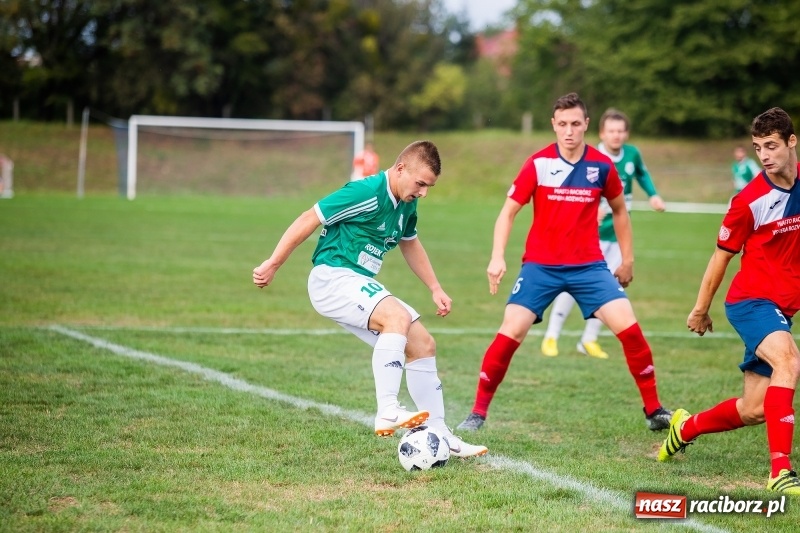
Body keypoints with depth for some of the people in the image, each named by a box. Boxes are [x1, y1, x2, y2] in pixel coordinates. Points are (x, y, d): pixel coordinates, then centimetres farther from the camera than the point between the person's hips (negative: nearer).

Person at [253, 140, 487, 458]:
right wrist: (273, 264, -13)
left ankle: (440, 437, 10)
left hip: (361, 285, 9)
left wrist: (435, 289, 25)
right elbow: (309, 220, -16)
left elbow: (410, 244, 28)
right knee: (399, 317, -33)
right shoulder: (366, 193, -20)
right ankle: (387, 413, -35)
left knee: (423, 346, 4)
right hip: (332, 278, -9)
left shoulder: (407, 204, 8)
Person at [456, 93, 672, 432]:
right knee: (511, 332, -12)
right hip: (540, 266, -1)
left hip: (588, 265, 1)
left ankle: (653, 410, 2)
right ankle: (478, 412, 2)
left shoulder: (602, 166, -1)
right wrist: (497, 257, -16)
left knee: (628, 327, -12)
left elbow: (619, 210, 16)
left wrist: (627, 259, 15)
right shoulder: (538, 164, -7)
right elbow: (508, 212, -4)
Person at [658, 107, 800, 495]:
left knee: (754, 410, 5)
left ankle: (686, 428, 32)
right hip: (750, 300, -6)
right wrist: (701, 309, 5)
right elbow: (722, 256, -2)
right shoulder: (749, 201, -13)